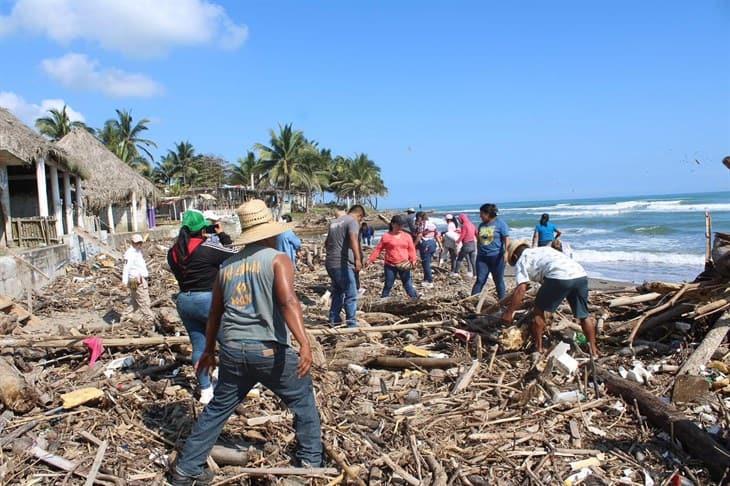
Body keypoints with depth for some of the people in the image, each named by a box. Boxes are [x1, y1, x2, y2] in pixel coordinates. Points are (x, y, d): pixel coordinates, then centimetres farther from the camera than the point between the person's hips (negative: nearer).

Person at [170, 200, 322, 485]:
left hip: (232, 350, 5)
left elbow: (215, 313, 19)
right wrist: (304, 343, -31)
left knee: (217, 409, 21)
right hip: (270, 350, -5)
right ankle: (311, 460, 24)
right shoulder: (277, 259, -5)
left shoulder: (226, 266, 13)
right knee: (303, 401, 16)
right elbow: (288, 301, -22)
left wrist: (209, 350, 31)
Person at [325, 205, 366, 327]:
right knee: (351, 295, -3)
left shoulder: (335, 222, 19)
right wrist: (357, 259, -38)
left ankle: (334, 320, 27)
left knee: (338, 292, 22)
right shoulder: (353, 221, -6)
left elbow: (326, 243, 31)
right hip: (343, 264, -8)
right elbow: (353, 239, -27)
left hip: (330, 263, 9)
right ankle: (352, 324, -4)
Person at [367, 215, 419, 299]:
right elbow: (378, 249, 0)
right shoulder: (386, 236, -1)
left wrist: (413, 260, -10)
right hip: (390, 265, -1)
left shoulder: (407, 236, 5)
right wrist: (371, 259, -7)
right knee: (388, 285, 7)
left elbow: (411, 249, 5)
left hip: (404, 265, 1)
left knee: (408, 284, 6)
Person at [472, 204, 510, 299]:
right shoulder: (482, 225, 12)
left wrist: (506, 252, -19)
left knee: (498, 281, 5)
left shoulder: (500, 223, -4)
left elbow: (506, 239, -9)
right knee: (480, 280, 0)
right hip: (482, 257, 4)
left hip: (496, 257, -4)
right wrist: (478, 253, 18)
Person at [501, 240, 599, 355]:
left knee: (538, 310, 15)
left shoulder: (522, 260, 15)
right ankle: (593, 349, 29)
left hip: (559, 276, -6)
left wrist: (509, 312, 5)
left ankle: (538, 348, 19)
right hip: (580, 275, 6)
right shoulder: (544, 250, 36)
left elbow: (521, 289, 2)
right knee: (584, 315, 22)